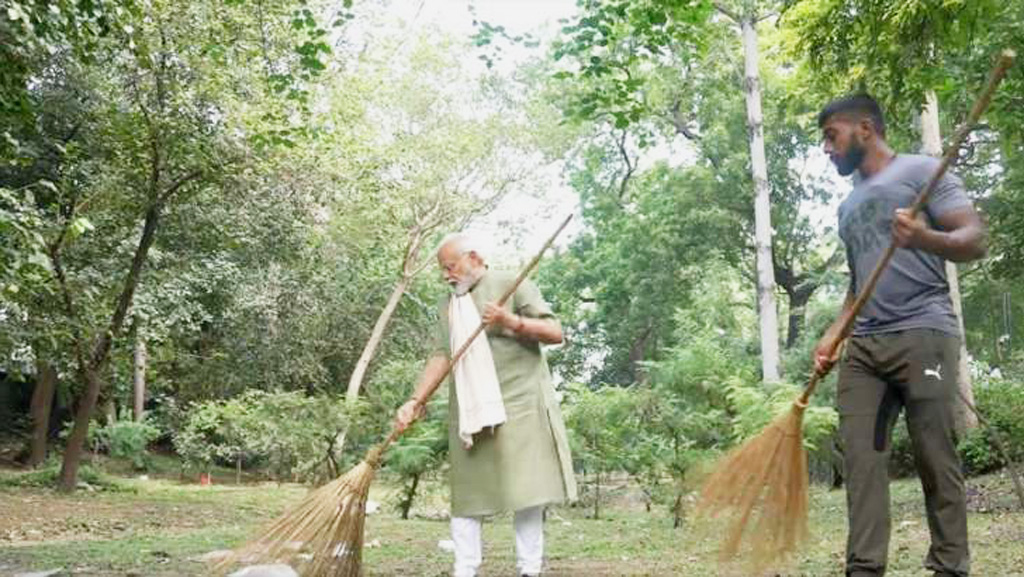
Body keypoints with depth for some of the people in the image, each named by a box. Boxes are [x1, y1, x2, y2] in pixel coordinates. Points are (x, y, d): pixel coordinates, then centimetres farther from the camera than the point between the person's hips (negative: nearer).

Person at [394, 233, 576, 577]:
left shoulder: (512, 285, 0)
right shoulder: (449, 304, 15)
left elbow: (555, 332, -6)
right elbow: (441, 356, 7)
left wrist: (512, 321, -20)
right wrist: (415, 401, -4)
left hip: (518, 403, -5)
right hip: (469, 409, 5)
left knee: (525, 488, -5)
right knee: (466, 490, 3)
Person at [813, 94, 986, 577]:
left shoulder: (921, 170, 3)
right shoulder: (849, 205, 25)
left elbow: (974, 239, -7)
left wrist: (924, 238, -27)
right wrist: (833, 335, 16)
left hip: (923, 334, -7)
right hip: (864, 344, 7)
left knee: (935, 459, -6)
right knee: (860, 456, -3)